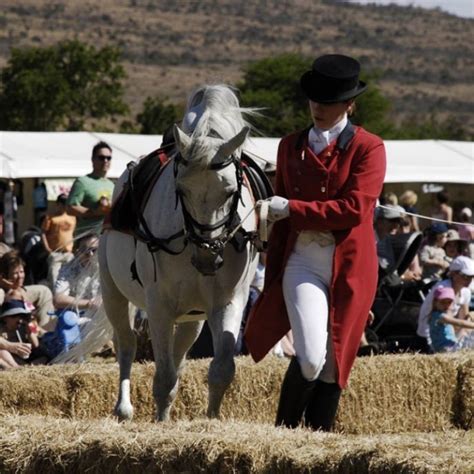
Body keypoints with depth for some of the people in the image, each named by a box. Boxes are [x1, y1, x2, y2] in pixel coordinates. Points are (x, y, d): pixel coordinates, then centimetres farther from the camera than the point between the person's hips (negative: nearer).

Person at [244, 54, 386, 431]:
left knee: (333, 365, 4)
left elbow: (354, 210, -15)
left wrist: (291, 209, -14)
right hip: (302, 262, 1)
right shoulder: (291, 147, 12)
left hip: (349, 269, -1)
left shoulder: (368, 148, -2)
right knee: (310, 360, -16)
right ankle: (284, 430, 3)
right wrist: (272, 277, 18)